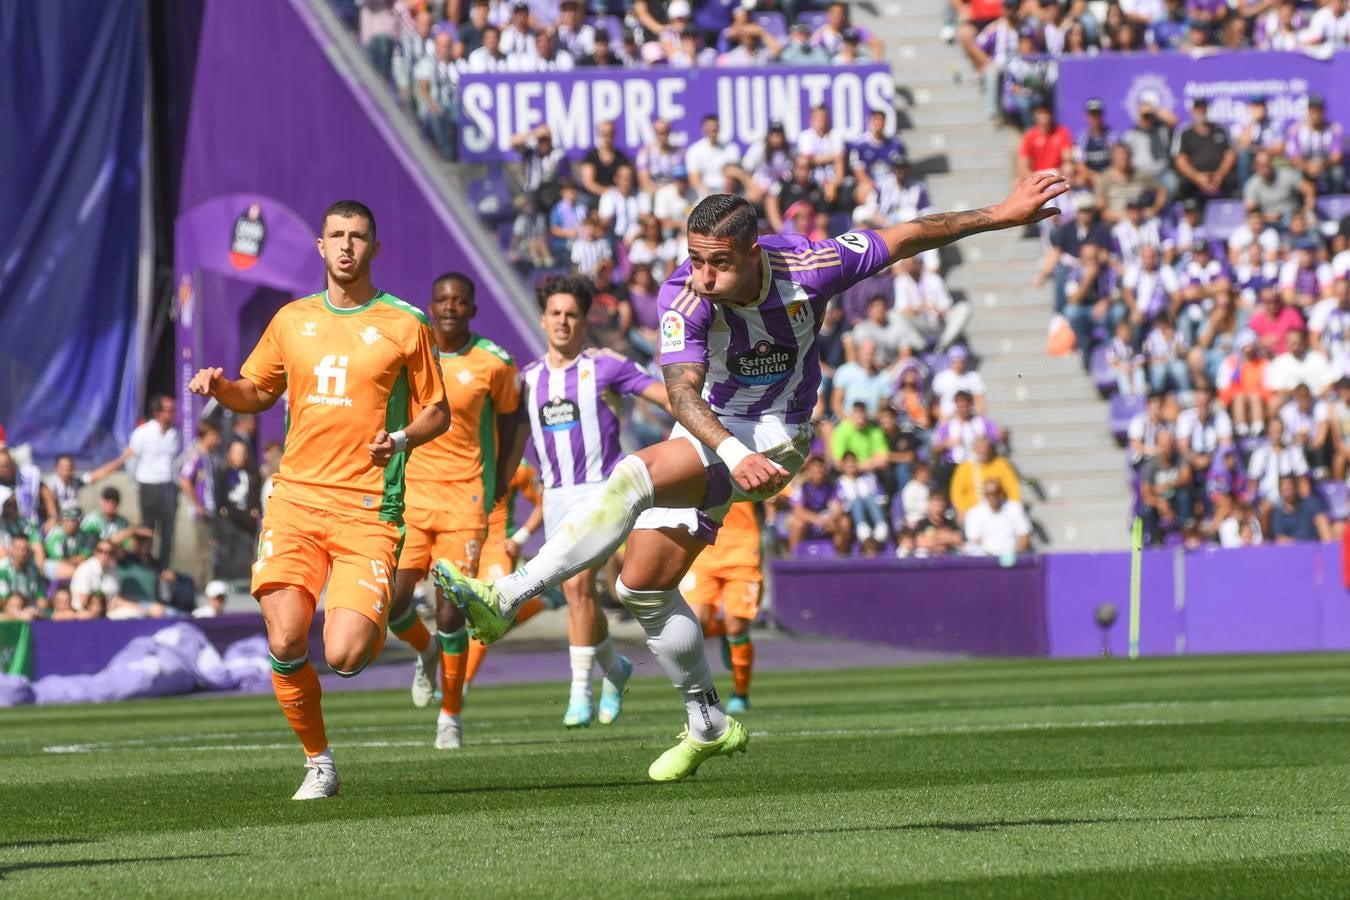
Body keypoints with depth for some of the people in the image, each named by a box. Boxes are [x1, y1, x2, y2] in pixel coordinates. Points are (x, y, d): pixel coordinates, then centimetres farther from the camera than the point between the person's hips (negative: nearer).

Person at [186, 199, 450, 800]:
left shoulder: (405, 325, 3)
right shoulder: (292, 320, 13)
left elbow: (437, 412, 9)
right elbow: (256, 393, 25)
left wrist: (399, 439, -11)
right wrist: (219, 386, 3)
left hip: (367, 508, -3)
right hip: (295, 499, 3)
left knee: (343, 657, -15)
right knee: (286, 645, -12)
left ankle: (377, 620, 22)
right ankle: (317, 761, 10)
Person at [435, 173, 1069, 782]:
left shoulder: (808, 268, -22)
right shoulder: (685, 298, -22)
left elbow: (908, 237, -7)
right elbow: (682, 391, -35)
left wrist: (999, 216, -2)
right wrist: (735, 455, -53)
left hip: (773, 438, -4)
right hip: (712, 435, 4)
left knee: (634, 476, -28)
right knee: (643, 588, 4)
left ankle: (506, 598, -32)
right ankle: (709, 725, 21)